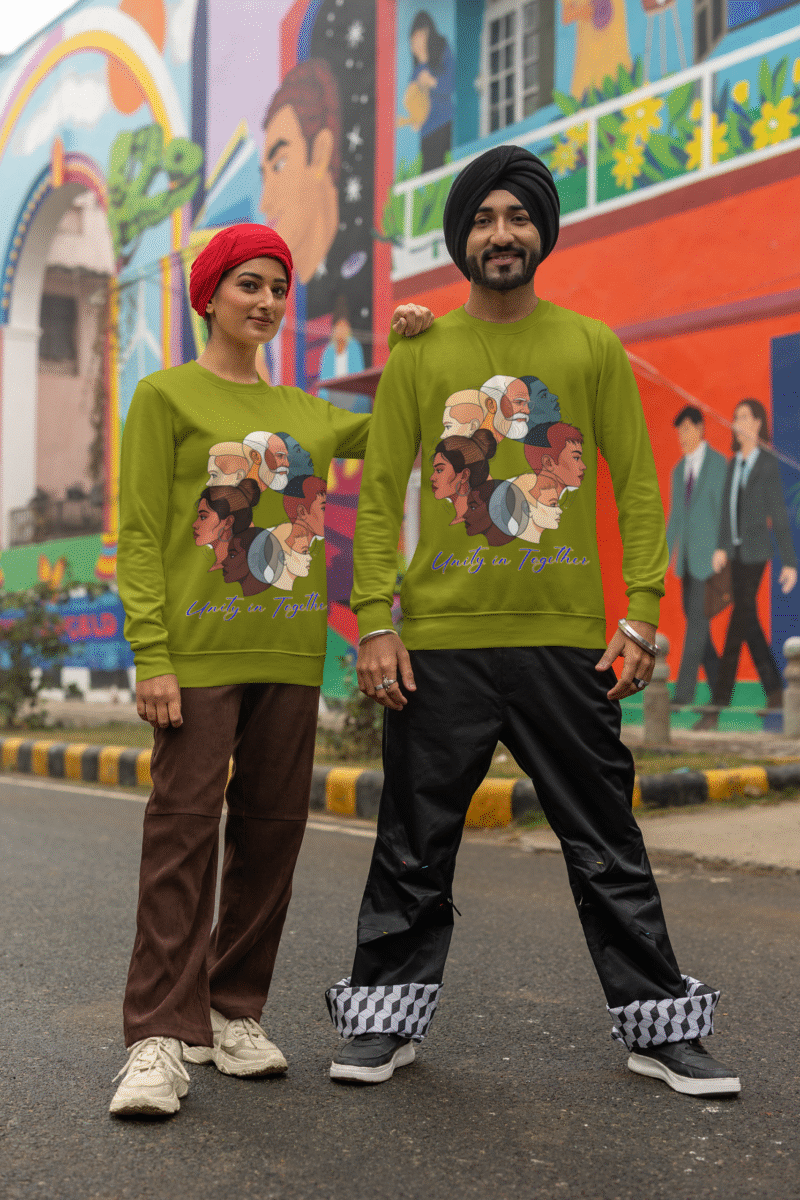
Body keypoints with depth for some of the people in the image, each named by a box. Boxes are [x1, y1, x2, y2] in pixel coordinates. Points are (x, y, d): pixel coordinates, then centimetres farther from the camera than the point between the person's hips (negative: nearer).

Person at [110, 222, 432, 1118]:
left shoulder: (302, 411, 19)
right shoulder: (165, 395, 3)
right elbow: (140, 535, -5)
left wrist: (415, 350, 11)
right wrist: (150, 655, -14)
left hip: (289, 651, 6)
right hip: (199, 649, -5)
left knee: (272, 829, 5)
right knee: (184, 828, -10)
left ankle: (235, 1014, 16)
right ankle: (161, 1039, -6)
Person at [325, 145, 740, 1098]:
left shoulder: (592, 347, 8)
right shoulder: (417, 355, 8)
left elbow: (637, 485, 6)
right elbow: (379, 495, 4)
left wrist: (641, 612, -4)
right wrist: (374, 622, -6)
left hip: (568, 640, 0)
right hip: (440, 641, 0)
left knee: (606, 841, 7)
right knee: (415, 845, 8)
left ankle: (659, 1026, 20)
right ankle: (385, 1020, 24)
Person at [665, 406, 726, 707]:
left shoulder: (719, 463, -7)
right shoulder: (679, 471, 14)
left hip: (709, 555, -7)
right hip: (686, 556, 7)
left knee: (697, 618, -10)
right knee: (693, 618, 7)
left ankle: (685, 689, -8)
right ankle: (719, 684, 17)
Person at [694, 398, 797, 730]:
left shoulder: (769, 464, -9)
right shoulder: (734, 464, 12)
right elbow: (727, 508, 4)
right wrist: (721, 547, -9)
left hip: (756, 550, -7)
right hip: (737, 550, 7)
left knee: (738, 623, -10)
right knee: (748, 622, 11)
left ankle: (717, 706, -11)